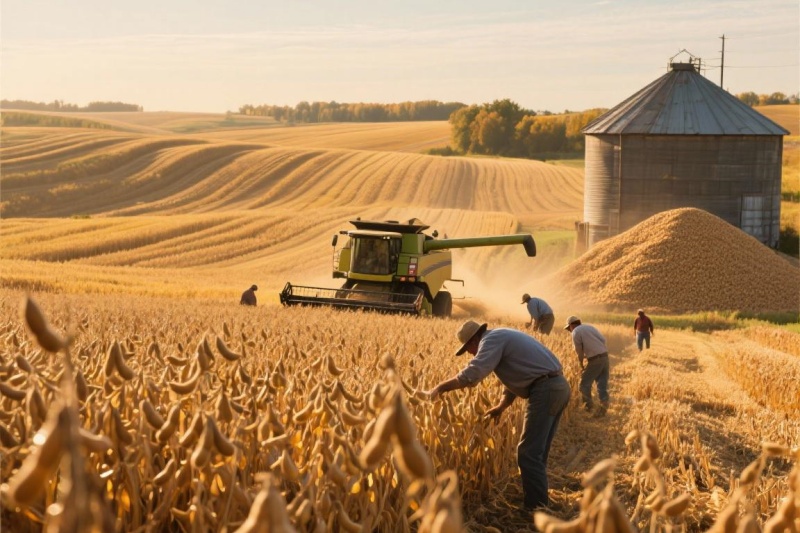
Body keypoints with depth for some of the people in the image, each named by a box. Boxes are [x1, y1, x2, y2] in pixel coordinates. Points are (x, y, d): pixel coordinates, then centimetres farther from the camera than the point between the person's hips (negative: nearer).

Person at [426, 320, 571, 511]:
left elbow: (472, 375, -19)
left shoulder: (492, 339, -7)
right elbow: (516, 377, 27)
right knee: (537, 452, 19)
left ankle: (536, 510, -1)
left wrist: (439, 388, -12)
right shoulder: (503, 338, 24)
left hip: (545, 390, -10)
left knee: (528, 453, -4)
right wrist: (501, 407, 18)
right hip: (558, 386, 10)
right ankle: (538, 502, 28)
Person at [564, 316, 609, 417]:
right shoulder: (590, 327, 19)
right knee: (602, 383, 9)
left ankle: (588, 405, 14)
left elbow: (579, 351, -1)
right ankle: (604, 404, 2)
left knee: (585, 383, 7)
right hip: (605, 356, 7)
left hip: (595, 359, -7)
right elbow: (603, 339, 10)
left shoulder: (575, 332, 0)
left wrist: (581, 364, 13)